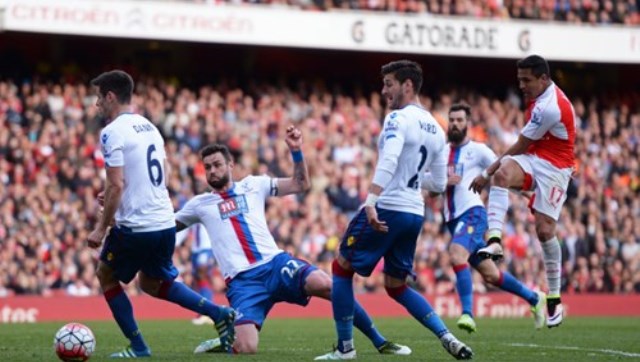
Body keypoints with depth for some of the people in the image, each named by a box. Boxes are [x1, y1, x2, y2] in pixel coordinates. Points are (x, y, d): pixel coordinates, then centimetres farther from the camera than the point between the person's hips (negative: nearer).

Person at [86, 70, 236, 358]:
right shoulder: (149, 127, 14)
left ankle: (138, 347, 12)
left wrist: (101, 229, -12)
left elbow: (117, 185, -19)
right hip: (165, 223, 8)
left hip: (134, 227, -8)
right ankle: (219, 314, 9)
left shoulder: (112, 132, -12)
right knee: (153, 283, 25)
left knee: (106, 275, 16)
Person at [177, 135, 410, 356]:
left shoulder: (253, 185, 15)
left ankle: (380, 343, -16)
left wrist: (295, 151, 0)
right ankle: (222, 343, 15)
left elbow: (302, 185, 13)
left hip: (275, 263, 1)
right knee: (246, 349, -23)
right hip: (242, 280, -1)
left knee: (325, 285, -27)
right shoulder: (200, 204, 15)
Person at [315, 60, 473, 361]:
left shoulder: (399, 118, -9)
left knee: (342, 268, 8)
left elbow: (388, 162, -25)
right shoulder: (436, 129, 15)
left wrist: (370, 201, -34)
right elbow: (439, 184, 19)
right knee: (396, 287, 19)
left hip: (387, 209, -8)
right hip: (415, 214, 8)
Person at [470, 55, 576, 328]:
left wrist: (486, 173, -10)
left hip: (553, 168, -7)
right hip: (533, 159, 7)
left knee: (544, 229, -10)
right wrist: (495, 170, 15)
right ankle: (495, 241, -41)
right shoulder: (543, 97, 8)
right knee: (502, 174, -26)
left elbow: (520, 147, -17)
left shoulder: (550, 108, -22)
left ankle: (554, 299, 4)